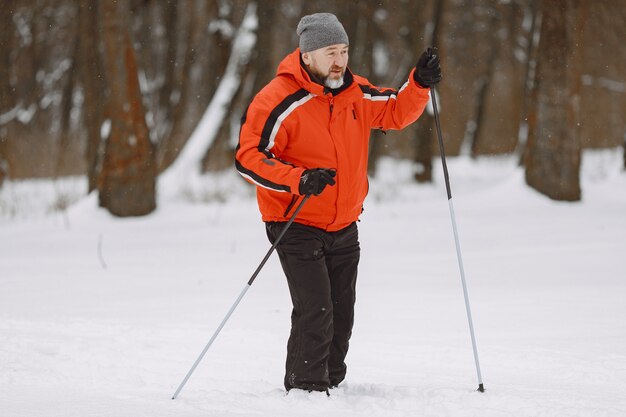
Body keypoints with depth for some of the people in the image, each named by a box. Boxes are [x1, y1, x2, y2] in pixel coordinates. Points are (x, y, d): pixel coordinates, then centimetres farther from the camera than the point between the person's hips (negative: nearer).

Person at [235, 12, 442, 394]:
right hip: (296, 225, -7)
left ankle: (330, 385, 31)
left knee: (341, 315, 15)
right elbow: (249, 157, -19)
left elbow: (396, 111, 15)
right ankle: (306, 390, -5)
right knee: (315, 311, -16)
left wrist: (420, 84, -5)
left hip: (344, 228, 7)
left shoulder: (356, 94, 2)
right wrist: (299, 180, -32)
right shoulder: (279, 100, -18)